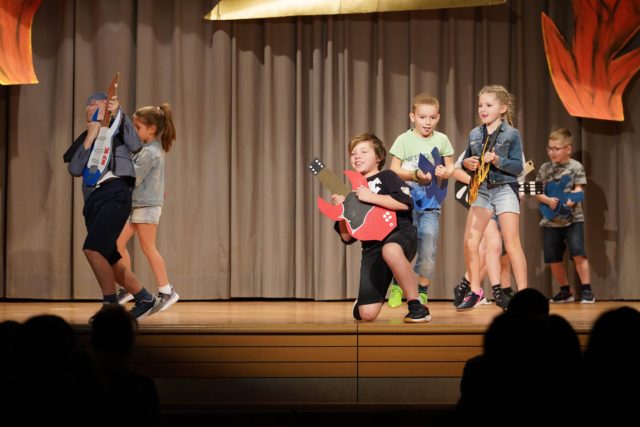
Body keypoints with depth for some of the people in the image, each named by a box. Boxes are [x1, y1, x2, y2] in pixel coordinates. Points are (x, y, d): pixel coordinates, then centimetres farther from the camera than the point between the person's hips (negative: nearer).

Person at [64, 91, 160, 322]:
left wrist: (119, 114, -11)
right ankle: (146, 300, 21)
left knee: (92, 249, -22)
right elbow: (75, 169, 7)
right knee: (109, 259, 8)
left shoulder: (115, 128, 12)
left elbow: (135, 145, -9)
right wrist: (90, 137, 1)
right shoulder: (85, 138, 24)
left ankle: (112, 308, -17)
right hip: (94, 200, 7)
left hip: (114, 194, -7)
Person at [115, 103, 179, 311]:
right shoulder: (152, 147, 10)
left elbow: (132, 180, -20)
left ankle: (166, 291, 4)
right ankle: (127, 288, 15)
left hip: (146, 205, -10)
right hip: (136, 204, 10)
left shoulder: (150, 153, -19)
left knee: (148, 248, -4)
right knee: (118, 243, 9)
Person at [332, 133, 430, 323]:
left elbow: (405, 203, -12)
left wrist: (371, 197, -14)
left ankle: (416, 306, -29)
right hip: (372, 248, 4)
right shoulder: (353, 193, 20)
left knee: (390, 250, -45)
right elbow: (347, 237, 15)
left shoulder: (387, 177, 8)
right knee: (366, 314, -10)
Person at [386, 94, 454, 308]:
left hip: (430, 204, 1)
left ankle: (422, 291, 14)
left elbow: (451, 167, 11)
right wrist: (416, 175, -20)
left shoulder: (441, 140, 4)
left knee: (428, 249, -4)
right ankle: (396, 286, 24)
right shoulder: (404, 139, -3)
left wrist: (445, 172, -12)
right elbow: (394, 170, -5)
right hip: (407, 200, -1)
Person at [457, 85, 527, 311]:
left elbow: (518, 166, -8)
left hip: (505, 190, -5)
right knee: (470, 243, 0)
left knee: (512, 243, -7)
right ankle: (475, 290, 14)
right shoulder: (474, 134, 9)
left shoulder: (511, 134, -5)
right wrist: (467, 163, -4)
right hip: (481, 190, 5)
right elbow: (465, 159, 19)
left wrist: (498, 160, -23)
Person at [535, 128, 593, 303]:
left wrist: (571, 199, -28)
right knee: (553, 259, 5)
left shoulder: (576, 167, -1)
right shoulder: (545, 168, 6)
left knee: (578, 254, -15)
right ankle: (565, 292, 21)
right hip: (551, 221, 4)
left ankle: (586, 290, -5)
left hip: (573, 218, -4)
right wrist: (548, 200, -16)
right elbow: (538, 192, 4)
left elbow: (578, 189, -7)